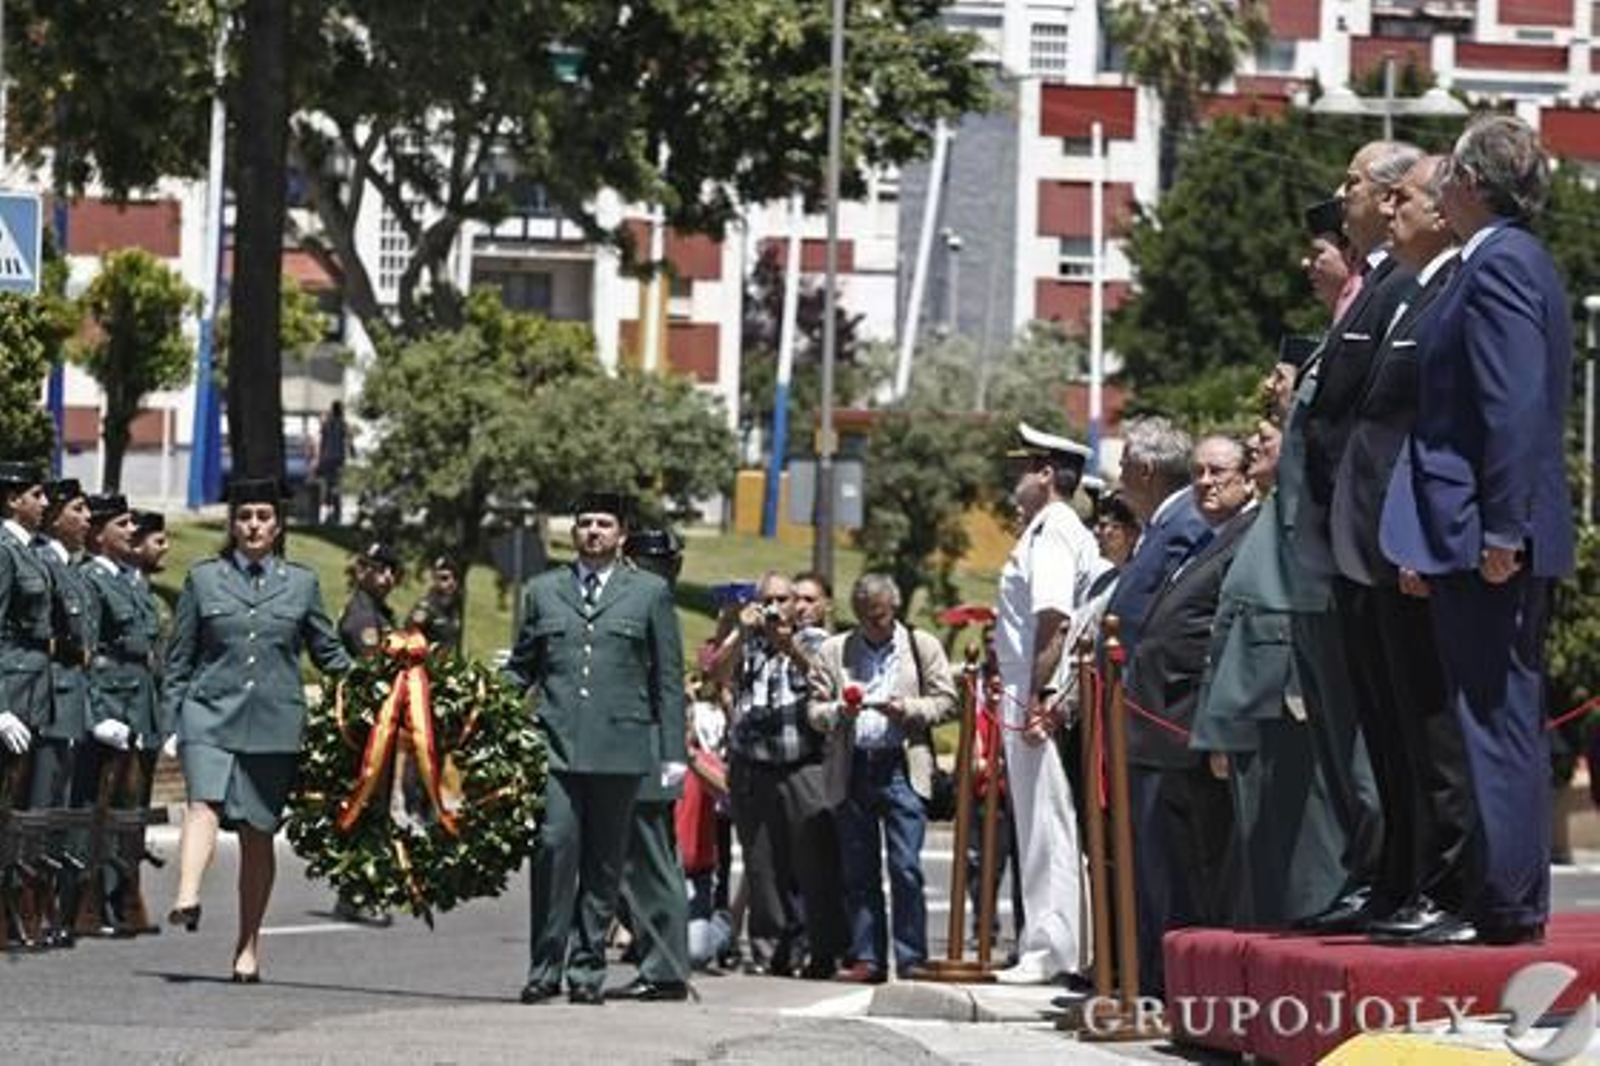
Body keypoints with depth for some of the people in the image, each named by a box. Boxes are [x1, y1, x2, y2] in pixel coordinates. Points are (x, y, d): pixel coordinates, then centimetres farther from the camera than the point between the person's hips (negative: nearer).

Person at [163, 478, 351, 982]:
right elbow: (178, 659, 12)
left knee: (257, 831, 2)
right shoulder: (203, 578, 10)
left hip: (274, 723, 1)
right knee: (204, 801, -24)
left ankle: (248, 947, 9)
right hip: (211, 713, -1)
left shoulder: (301, 582, 12)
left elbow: (329, 653, 19)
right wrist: (172, 721, 5)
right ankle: (187, 897, -44)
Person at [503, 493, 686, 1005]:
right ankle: (544, 967, -7)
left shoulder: (650, 593, 10)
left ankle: (587, 968, 9)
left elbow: (668, 679, 9)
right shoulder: (543, 591, 15)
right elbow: (520, 669, 19)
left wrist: (673, 753, 3)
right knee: (554, 847, -11)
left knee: (603, 861, 2)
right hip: (557, 745, 0)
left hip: (621, 746, 0)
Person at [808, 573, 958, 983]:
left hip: (902, 768, -3)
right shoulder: (833, 652, 14)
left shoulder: (923, 646, 9)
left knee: (906, 867, -9)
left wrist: (907, 709, -10)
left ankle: (911, 957, -5)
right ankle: (867, 957, 10)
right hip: (852, 771, 3)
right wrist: (839, 711, -11)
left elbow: (945, 700, 7)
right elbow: (815, 711, 11)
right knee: (859, 872, 4)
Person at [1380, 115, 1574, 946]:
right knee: (1506, 721, 12)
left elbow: (1514, 406, -21)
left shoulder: (1497, 265, -12)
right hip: (1494, 538, 11)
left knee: (1495, 718, -8)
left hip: (1485, 538, -11)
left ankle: (1505, 903, -7)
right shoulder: (1520, 261, 19)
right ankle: (1511, 899, 16)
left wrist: (1500, 529, -23)